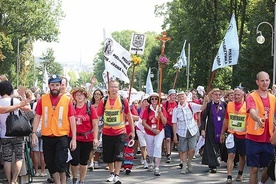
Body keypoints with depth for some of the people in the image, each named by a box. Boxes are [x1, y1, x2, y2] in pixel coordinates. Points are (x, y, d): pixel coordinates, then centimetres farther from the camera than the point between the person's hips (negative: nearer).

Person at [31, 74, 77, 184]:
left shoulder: (67, 100, -2)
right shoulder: (43, 99, 3)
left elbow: (72, 119, -1)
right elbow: (37, 117, 6)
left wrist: (74, 138, -4)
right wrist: (34, 133, -3)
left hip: (62, 137, -3)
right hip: (47, 137, 3)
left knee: (60, 164, -9)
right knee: (50, 164, 11)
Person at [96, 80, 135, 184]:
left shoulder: (123, 101, -3)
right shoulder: (104, 101, -2)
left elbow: (129, 116, 5)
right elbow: (97, 116, -3)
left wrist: (132, 131, 7)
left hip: (120, 132, -1)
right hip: (107, 133, 2)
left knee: (119, 155, -6)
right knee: (108, 156, 12)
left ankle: (116, 175, 0)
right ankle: (111, 173, 31)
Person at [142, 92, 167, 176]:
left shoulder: (162, 109, -4)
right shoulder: (147, 110, -6)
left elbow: (164, 122, -11)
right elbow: (143, 122, -11)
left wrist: (160, 112, -22)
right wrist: (153, 129, -19)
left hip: (159, 132, -1)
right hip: (149, 132, 1)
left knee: (158, 147, -19)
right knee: (150, 148, 14)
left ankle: (157, 168, -23)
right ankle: (151, 163, 45)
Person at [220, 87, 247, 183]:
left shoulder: (247, 105, -8)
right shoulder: (229, 105, 1)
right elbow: (226, 120, 11)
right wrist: (222, 134, 14)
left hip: (243, 135, -1)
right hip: (232, 135, 1)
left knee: (242, 156, 14)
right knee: (231, 155, -7)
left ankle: (240, 174, 32)